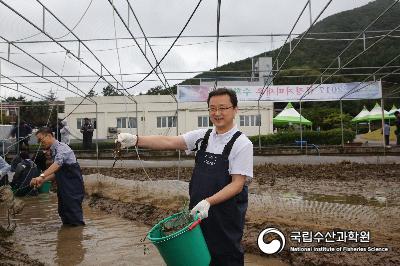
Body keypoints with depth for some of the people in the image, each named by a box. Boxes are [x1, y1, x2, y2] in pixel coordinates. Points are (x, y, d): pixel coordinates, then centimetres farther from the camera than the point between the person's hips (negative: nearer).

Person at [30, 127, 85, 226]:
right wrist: (42, 180, 6)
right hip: (64, 189, 10)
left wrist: (42, 176, -43)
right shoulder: (54, 151, 14)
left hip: (73, 189, -9)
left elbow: (58, 163, -33)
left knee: (75, 220, -8)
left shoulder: (61, 147, -13)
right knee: (65, 217, 16)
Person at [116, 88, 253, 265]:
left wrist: (208, 201, -25)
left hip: (226, 218, -4)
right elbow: (169, 142, -5)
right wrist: (135, 140, -17)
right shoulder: (202, 136, 4)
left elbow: (237, 184, -14)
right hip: (197, 214, 5)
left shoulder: (242, 144, -10)